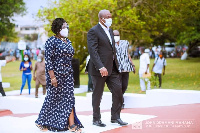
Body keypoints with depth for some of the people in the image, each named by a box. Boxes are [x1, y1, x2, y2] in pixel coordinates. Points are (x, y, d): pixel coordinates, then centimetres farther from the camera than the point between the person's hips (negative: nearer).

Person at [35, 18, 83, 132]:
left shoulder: (68, 41, 13)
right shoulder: (52, 41, -9)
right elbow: (48, 60, -14)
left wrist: (71, 74, 17)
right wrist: (52, 77, -19)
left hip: (68, 75, 6)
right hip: (56, 74, -6)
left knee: (69, 99, 1)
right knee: (53, 98, 2)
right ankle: (41, 122, 18)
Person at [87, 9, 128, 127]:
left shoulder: (110, 30, 16)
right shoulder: (93, 31, -11)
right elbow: (93, 51, -19)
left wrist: (116, 64, 15)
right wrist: (101, 67, -27)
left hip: (112, 69, 8)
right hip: (99, 69, -8)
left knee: (118, 91, 5)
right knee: (98, 95, 4)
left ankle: (115, 117, 16)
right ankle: (96, 119, 16)